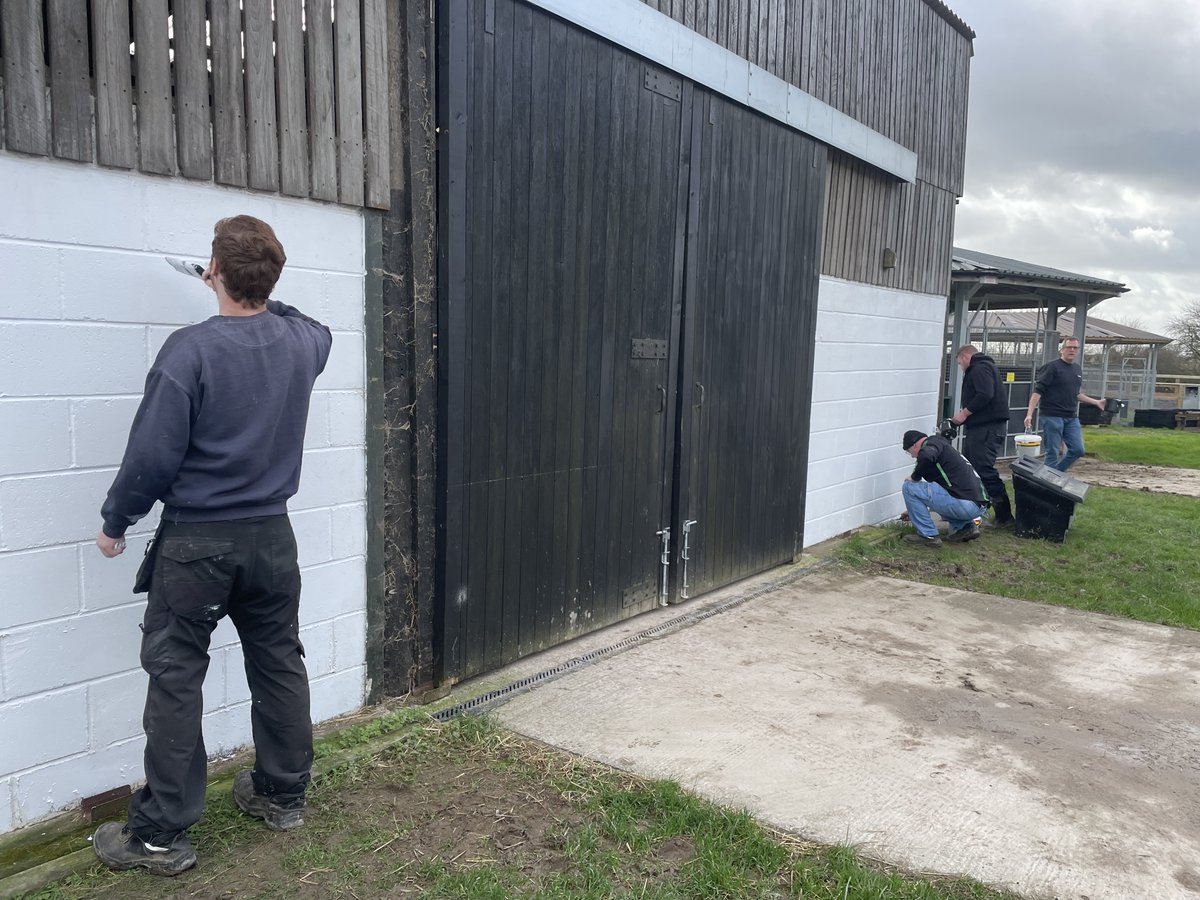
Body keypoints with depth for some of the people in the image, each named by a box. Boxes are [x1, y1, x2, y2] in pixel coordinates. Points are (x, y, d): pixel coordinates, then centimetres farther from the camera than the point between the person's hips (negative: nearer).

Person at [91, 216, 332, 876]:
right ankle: (283, 794, 30)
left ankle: (160, 835, 15)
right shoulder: (302, 340, 0)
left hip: (196, 542, -5)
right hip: (271, 536, 5)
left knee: (175, 680, 5)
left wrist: (115, 521, 0)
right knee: (278, 665, 15)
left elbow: (154, 453, -15)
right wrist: (260, 298, 27)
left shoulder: (191, 349, -17)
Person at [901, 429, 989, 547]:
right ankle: (965, 527, 15)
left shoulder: (932, 442, -2)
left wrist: (915, 477, -9)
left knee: (909, 488, -2)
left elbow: (926, 457, -29)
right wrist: (915, 511, 49)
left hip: (965, 505, -9)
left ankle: (929, 536, 2)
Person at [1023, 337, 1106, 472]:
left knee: (1077, 450, 4)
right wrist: (1029, 414, -23)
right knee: (1052, 453, -3)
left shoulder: (1078, 369, 14)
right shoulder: (1052, 367, -8)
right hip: (1052, 416, -7)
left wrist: (1096, 402, 23)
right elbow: (1038, 391, -14)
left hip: (1072, 418, 7)